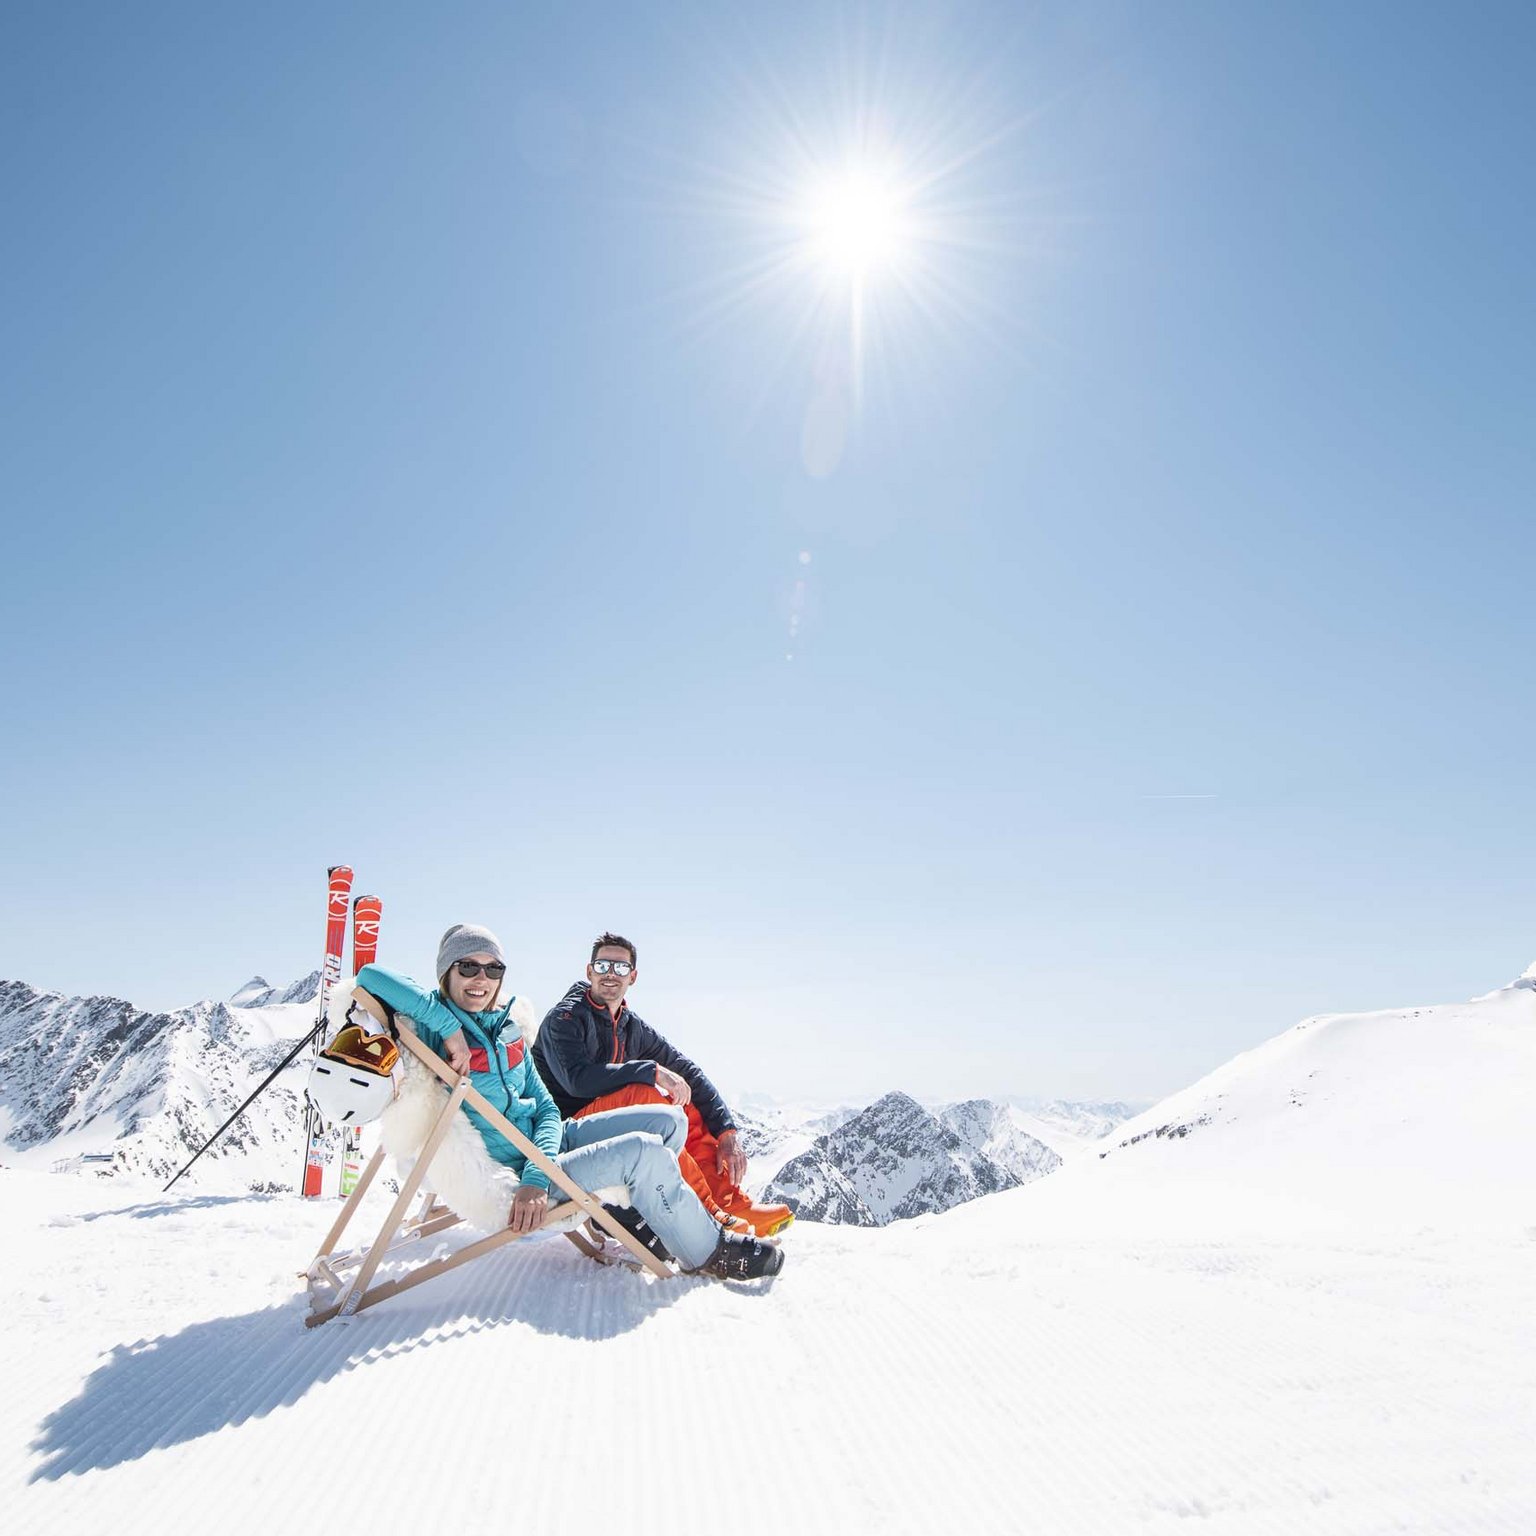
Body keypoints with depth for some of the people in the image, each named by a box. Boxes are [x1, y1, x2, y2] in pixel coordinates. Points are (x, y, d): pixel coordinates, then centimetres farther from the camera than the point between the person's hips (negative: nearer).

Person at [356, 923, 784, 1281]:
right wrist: (449, 1026, -31)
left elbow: (546, 1109, 1)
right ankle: (709, 1252, -1)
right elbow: (370, 976, -30)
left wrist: (538, 1176, -18)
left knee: (668, 1120, 3)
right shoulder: (433, 1027, -13)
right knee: (645, 1151, -21)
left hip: (545, 1141, 8)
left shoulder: (508, 1030, 5)